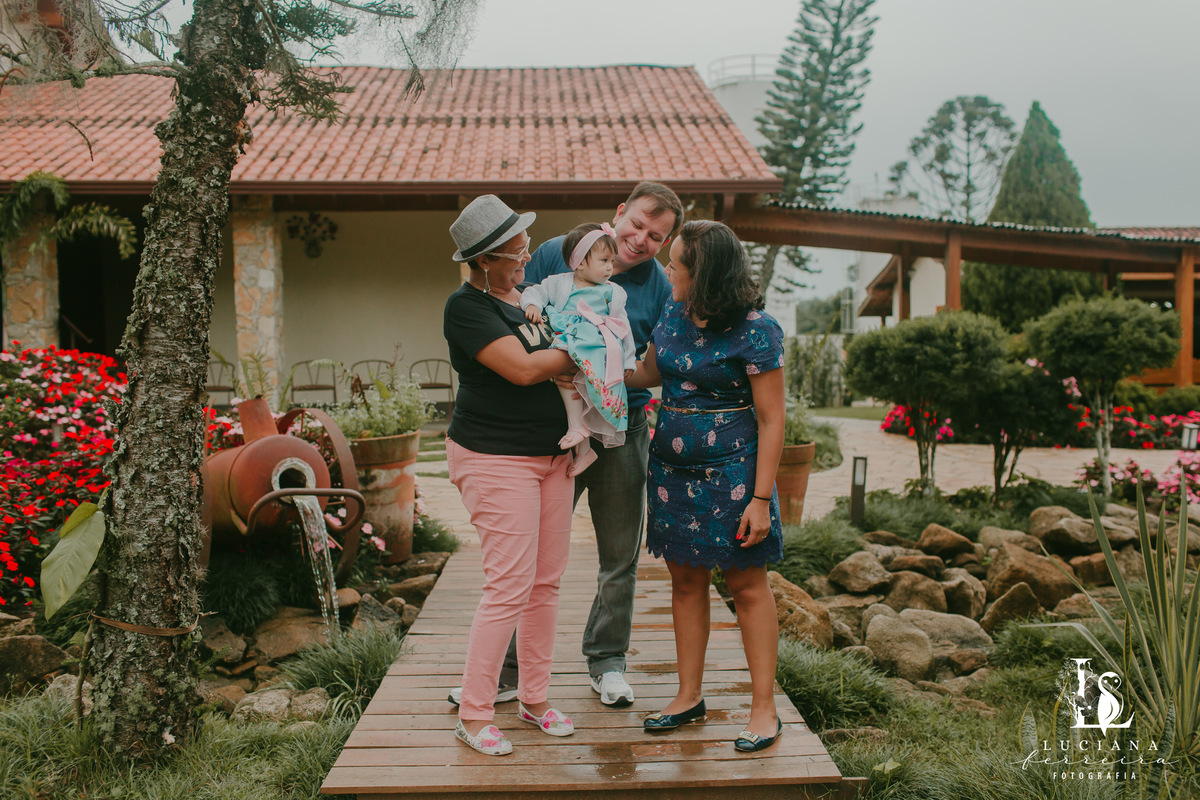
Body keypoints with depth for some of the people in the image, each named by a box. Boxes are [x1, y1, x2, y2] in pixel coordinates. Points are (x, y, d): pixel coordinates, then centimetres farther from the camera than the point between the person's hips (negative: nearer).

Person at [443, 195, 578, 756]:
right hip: (495, 461, -8)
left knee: (546, 582, 10)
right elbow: (523, 368, -23)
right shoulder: (467, 307, -13)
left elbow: (554, 365, 26)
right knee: (509, 588, -8)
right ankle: (474, 715, 6)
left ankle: (535, 699, 24)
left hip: (551, 456, 8)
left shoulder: (527, 294, 13)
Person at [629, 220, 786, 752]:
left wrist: (761, 498, -16)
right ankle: (689, 696, 24)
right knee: (685, 579, 11)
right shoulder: (673, 316, 5)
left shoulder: (755, 331, -15)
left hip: (732, 469, -6)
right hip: (672, 467, 7)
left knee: (746, 584, 3)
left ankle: (764, 707, 14)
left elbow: (771, 419, -14)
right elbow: (648, 375, 21)